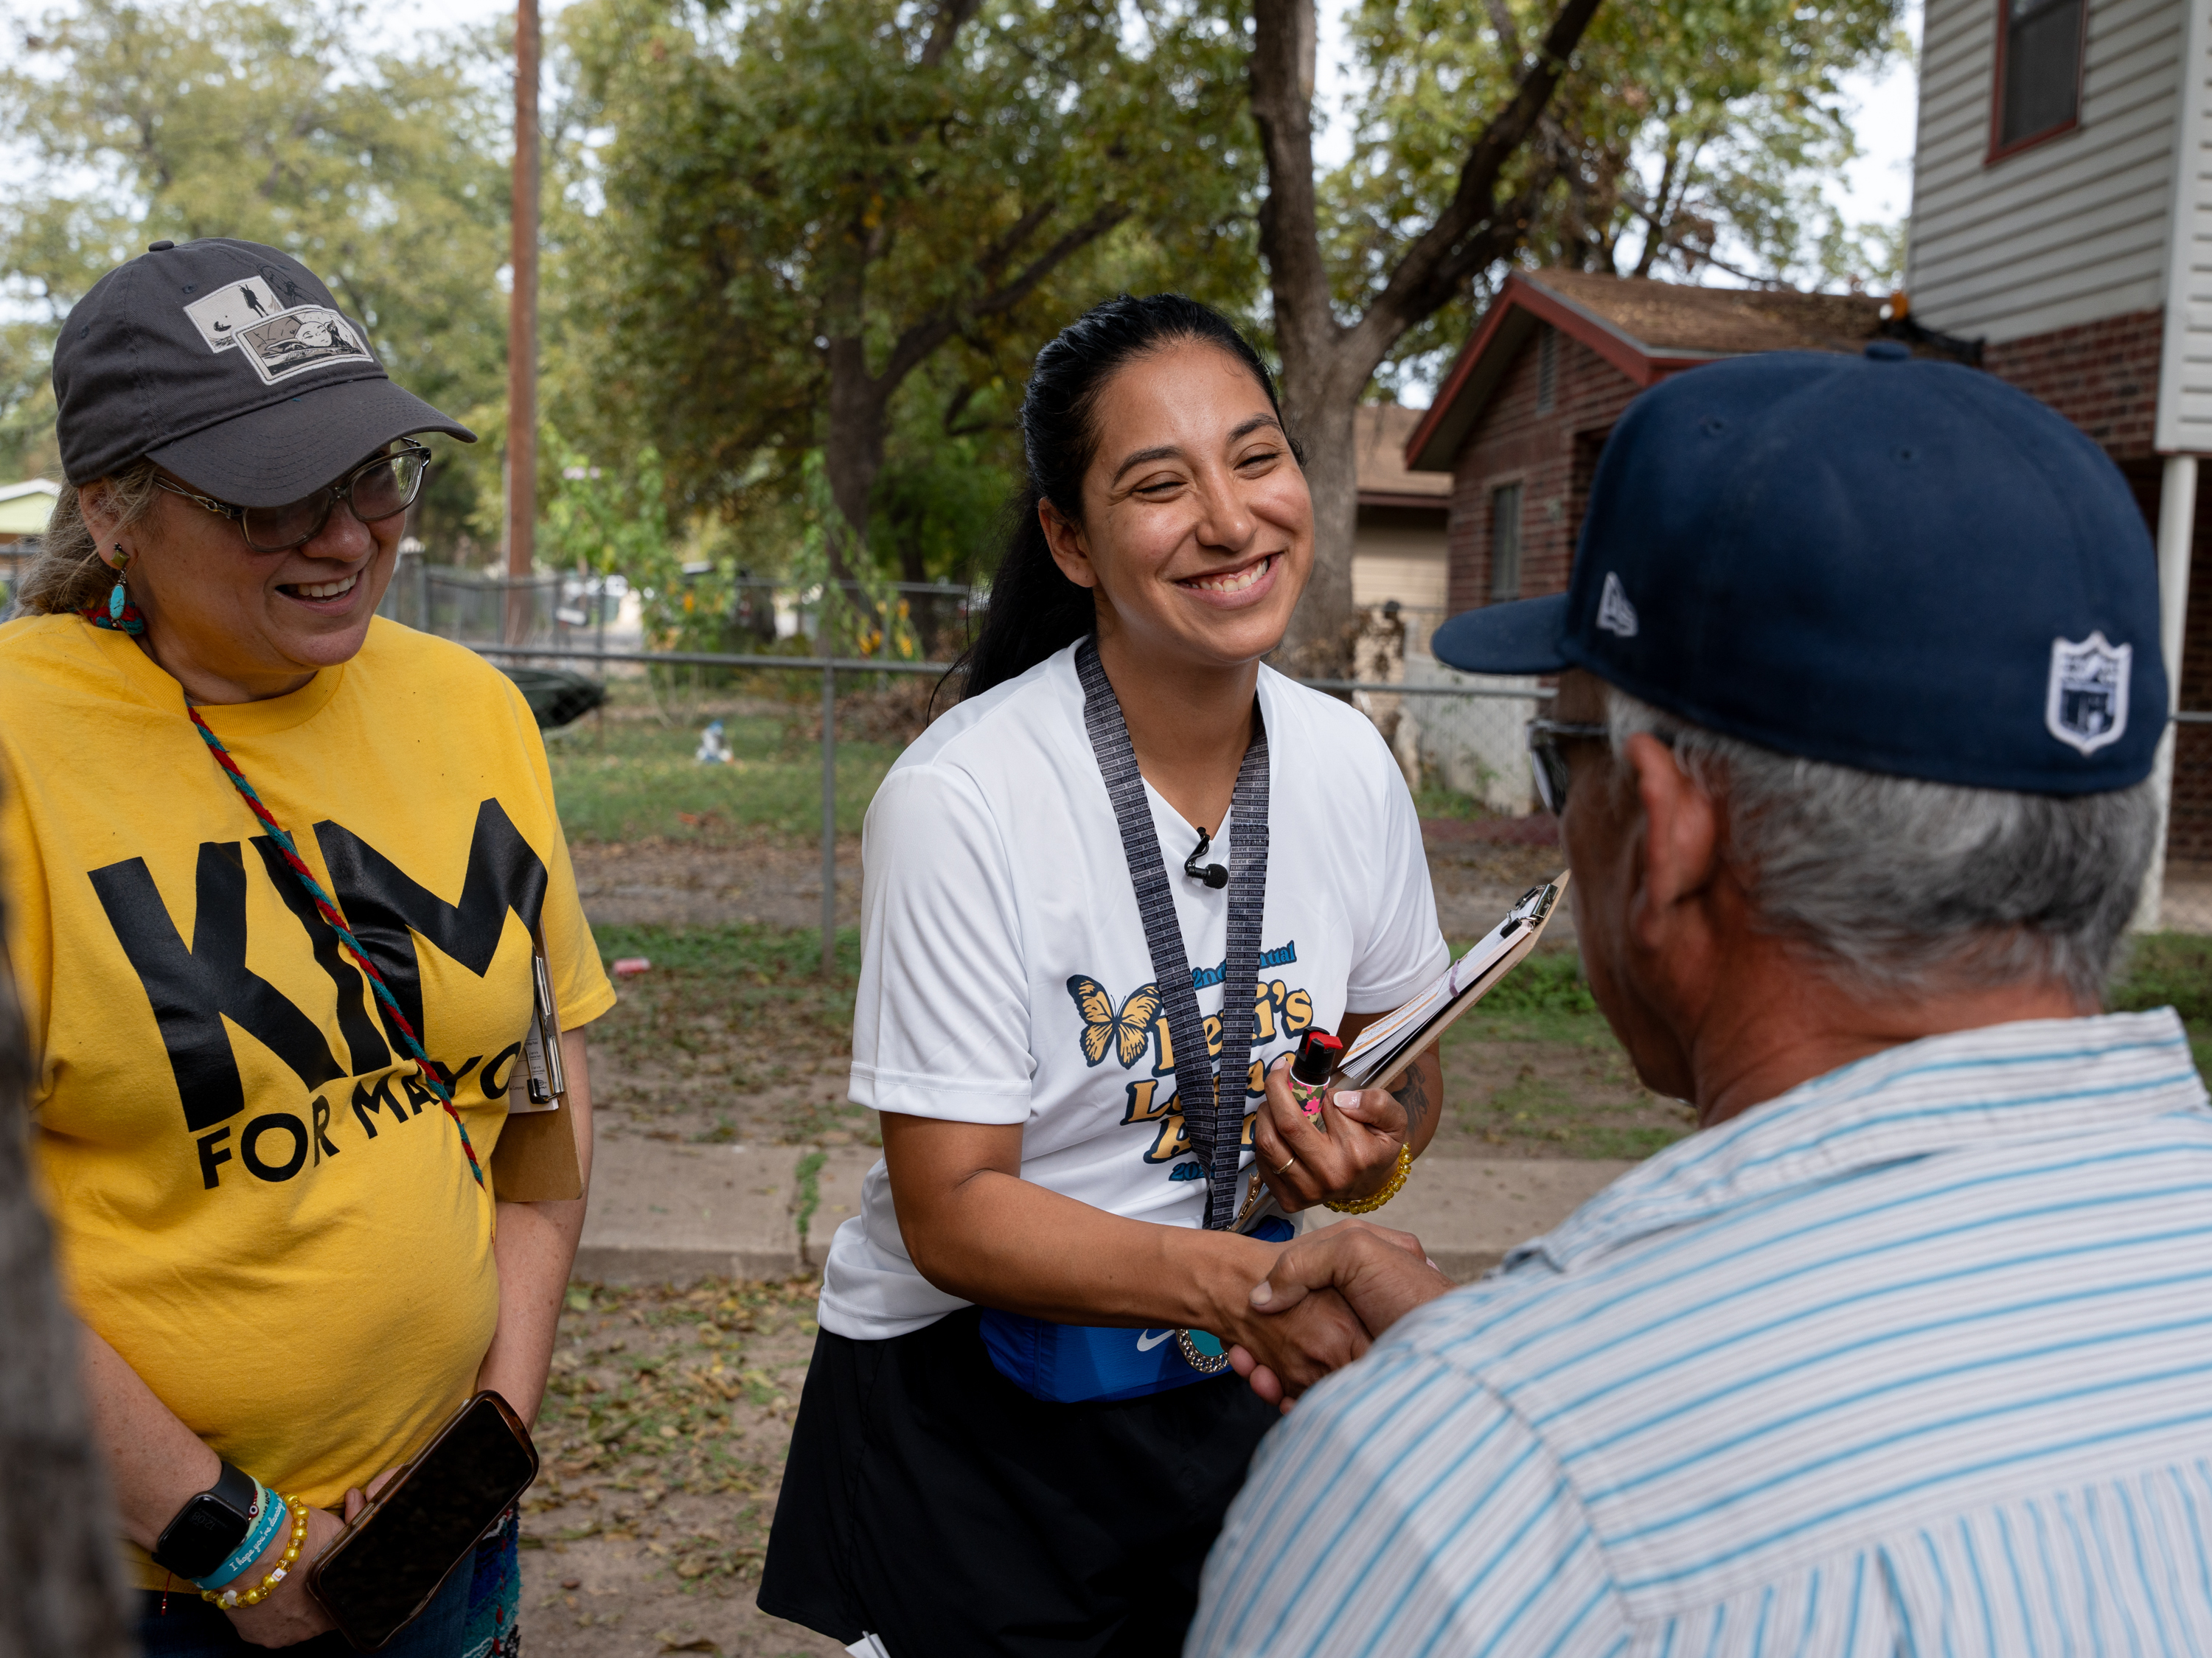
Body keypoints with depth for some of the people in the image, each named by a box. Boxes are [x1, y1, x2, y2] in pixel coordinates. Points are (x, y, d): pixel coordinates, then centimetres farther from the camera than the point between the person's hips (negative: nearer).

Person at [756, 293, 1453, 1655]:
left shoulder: (1347, 765, -8)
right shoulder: (961, 799, -24)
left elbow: (1404, 1070, 6)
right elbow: (950, 1215, -22)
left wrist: (1374, 1147, -17)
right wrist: (1239, 1281, -36)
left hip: (1206, 1400, 5)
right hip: (966, 1422, -4)